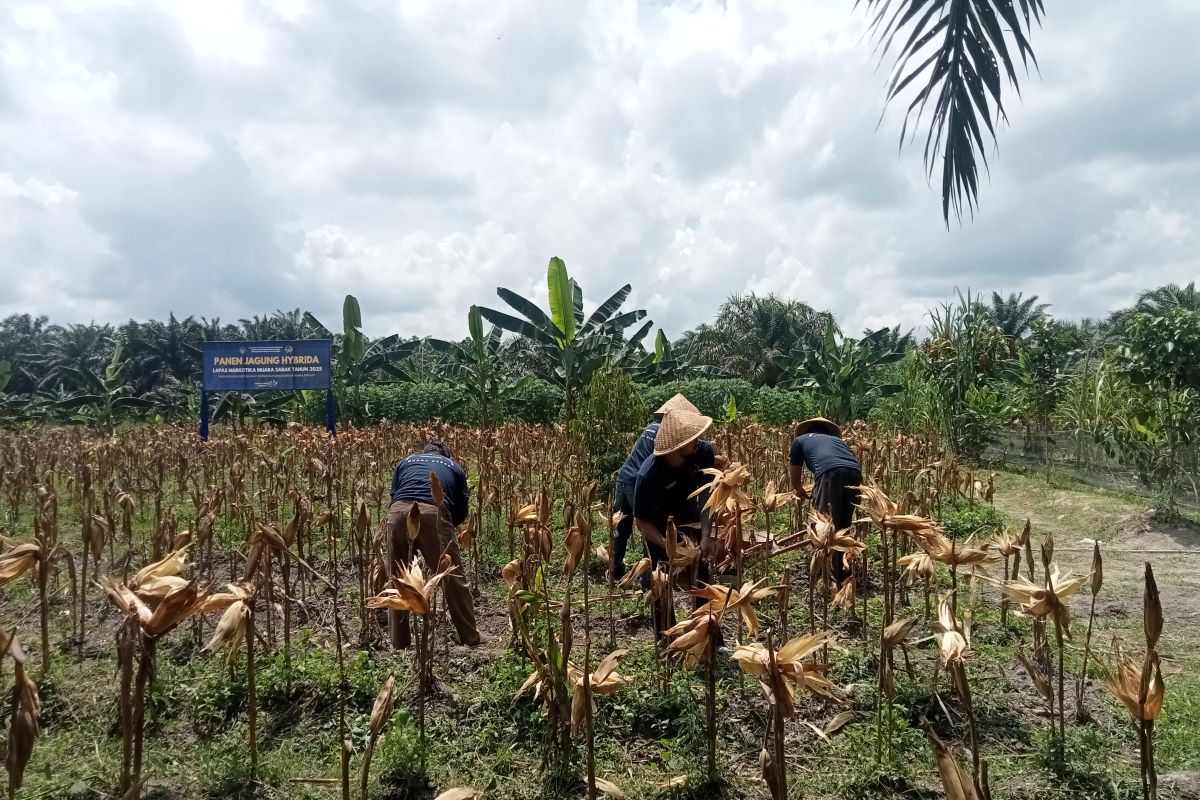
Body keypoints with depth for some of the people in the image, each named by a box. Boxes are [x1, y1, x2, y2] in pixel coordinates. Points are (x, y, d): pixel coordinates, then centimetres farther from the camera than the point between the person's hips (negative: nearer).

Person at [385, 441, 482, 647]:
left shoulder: (405, 462, 34)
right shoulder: (454, 467, 31)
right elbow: (462, 511, 27)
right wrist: (448, 527, 43)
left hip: (398, 511, 2)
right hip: (433, 513, -2)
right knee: (453, 578, 10)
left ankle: (398, 642, 23)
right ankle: (471, 637, 19)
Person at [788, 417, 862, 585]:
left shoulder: (800, 440, 31)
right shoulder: (838, 439, 40)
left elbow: (795, 478, 37)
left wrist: (800, 491, 59)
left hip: (830, 472, -5)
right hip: (855, 473, 5)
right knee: (843, 525, 18)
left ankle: (829, 574, 0)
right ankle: (840, 570, 26)